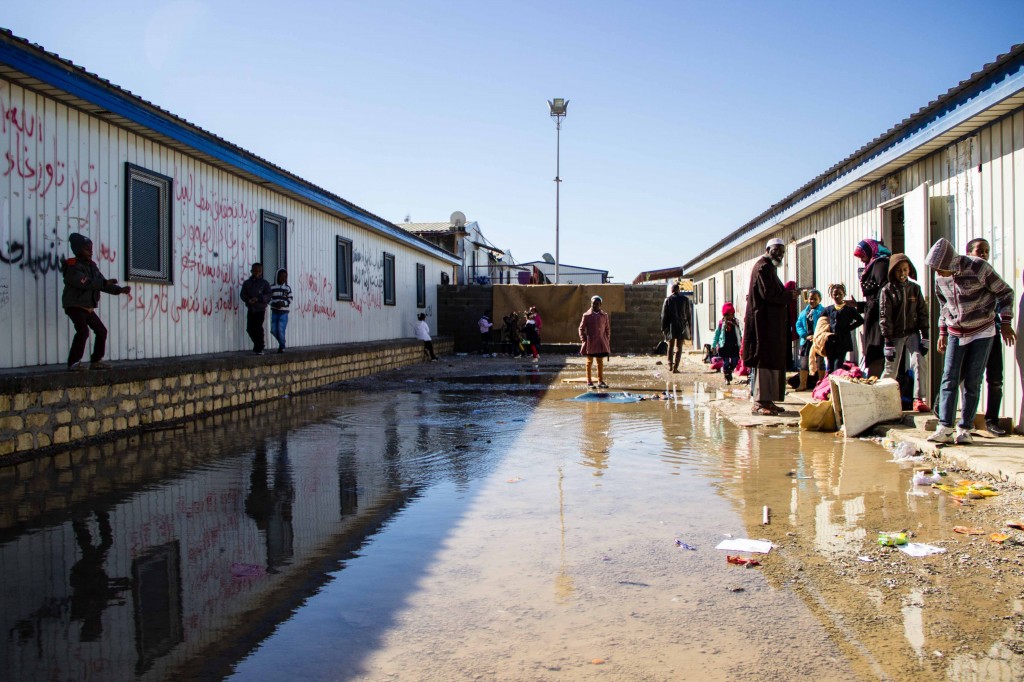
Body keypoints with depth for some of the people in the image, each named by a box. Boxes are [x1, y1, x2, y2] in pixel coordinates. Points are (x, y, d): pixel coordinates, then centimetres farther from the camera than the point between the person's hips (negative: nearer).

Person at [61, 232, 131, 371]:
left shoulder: (91, 266, 12)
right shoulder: (72, 266, -13)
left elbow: (101, 284, 10)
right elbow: (85, 283, -29)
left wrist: (120, 290, -1)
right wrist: (105, 283, -31)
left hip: (88, 307, 9)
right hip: (75, 306, -9)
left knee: (101, 331, 10)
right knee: (83, 331, -25)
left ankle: (96, 361, 19)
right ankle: (73, 363, -20)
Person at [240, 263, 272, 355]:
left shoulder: (265, 283, 1)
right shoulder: (246, 283, 8)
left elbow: (268, 296, -6)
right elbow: (243, 294, 3)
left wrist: (258, 299, -20)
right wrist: (248, 300, -16)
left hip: (260, 309, -3)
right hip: (250, 309, 4)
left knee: (258, 328, -8)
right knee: (250, 329, 4)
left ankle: (259, 349, 1)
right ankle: (258, 346, 25)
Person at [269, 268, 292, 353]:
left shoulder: (287, 288, 3)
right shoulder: (272, 287, 4)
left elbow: (290, 299, -1)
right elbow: (268, 298, 2)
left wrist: (283, 303, -18)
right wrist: (274, 303, -16)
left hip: (284, 312, -2)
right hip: (274, 312, 2)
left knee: (281, 330, -11)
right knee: (273, 330, 3)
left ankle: (282, 347, 7)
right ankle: (281, 343, 28)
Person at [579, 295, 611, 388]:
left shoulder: (604, 315, 5)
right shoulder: (587, 315, -2)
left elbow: (608, 329, 11)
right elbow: (581, 329, 1)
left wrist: (607, 341, 6)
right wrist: (584, 340, -6)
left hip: (601, 343, 2)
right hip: (590, 343, -2)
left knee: (600, 362, 7)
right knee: (589, 362, 5)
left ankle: (600, 381, 14)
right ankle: (589, 382, 11)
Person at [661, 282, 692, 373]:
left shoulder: (668, 299, -2)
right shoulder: (685, 299, 1)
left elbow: (664, 315, -2)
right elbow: (688, 314, 6)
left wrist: (663, 327, 4)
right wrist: (689, 326, 14)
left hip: (671, 326, 0)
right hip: (682, 326, 0)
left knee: (670, 346, 18)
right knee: (679, 347, 2)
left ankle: (670, 364, 20)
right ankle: (675, 367, -5)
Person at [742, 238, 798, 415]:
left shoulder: (769, 267, 23)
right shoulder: (764, 267, -10)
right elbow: (769, 294, -20)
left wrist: (786, 294, 4)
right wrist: (789, 296, -8)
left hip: (771, 322, 11)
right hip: (765, 321, -11)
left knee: (771, 361, 10)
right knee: (765, 361, -11)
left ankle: (766, 400, 13)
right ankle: (760, 402, -11)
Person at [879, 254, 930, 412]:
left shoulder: (915, 288, 3)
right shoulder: (887, 291, -5)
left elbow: (923, 313, 5)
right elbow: (884, 317, -8)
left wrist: (925, 337, -2)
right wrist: (888, 342, -13)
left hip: (912, 332, 2)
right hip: (895, 335, -2)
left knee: (920, 363, -15)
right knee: (891, 369, 3)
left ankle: (919, 399, -12)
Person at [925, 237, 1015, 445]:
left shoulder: (978, 268, -17)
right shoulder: (940, 277, -2)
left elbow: (1005, 292, -6)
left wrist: (1005, 322, -11)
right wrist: (942, 332, 14)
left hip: (982, 332, -4)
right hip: (955, 334, 4)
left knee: (972, 382, -3)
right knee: (949, 379, -6)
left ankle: (965, 429, 3)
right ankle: (945, 427, -9)